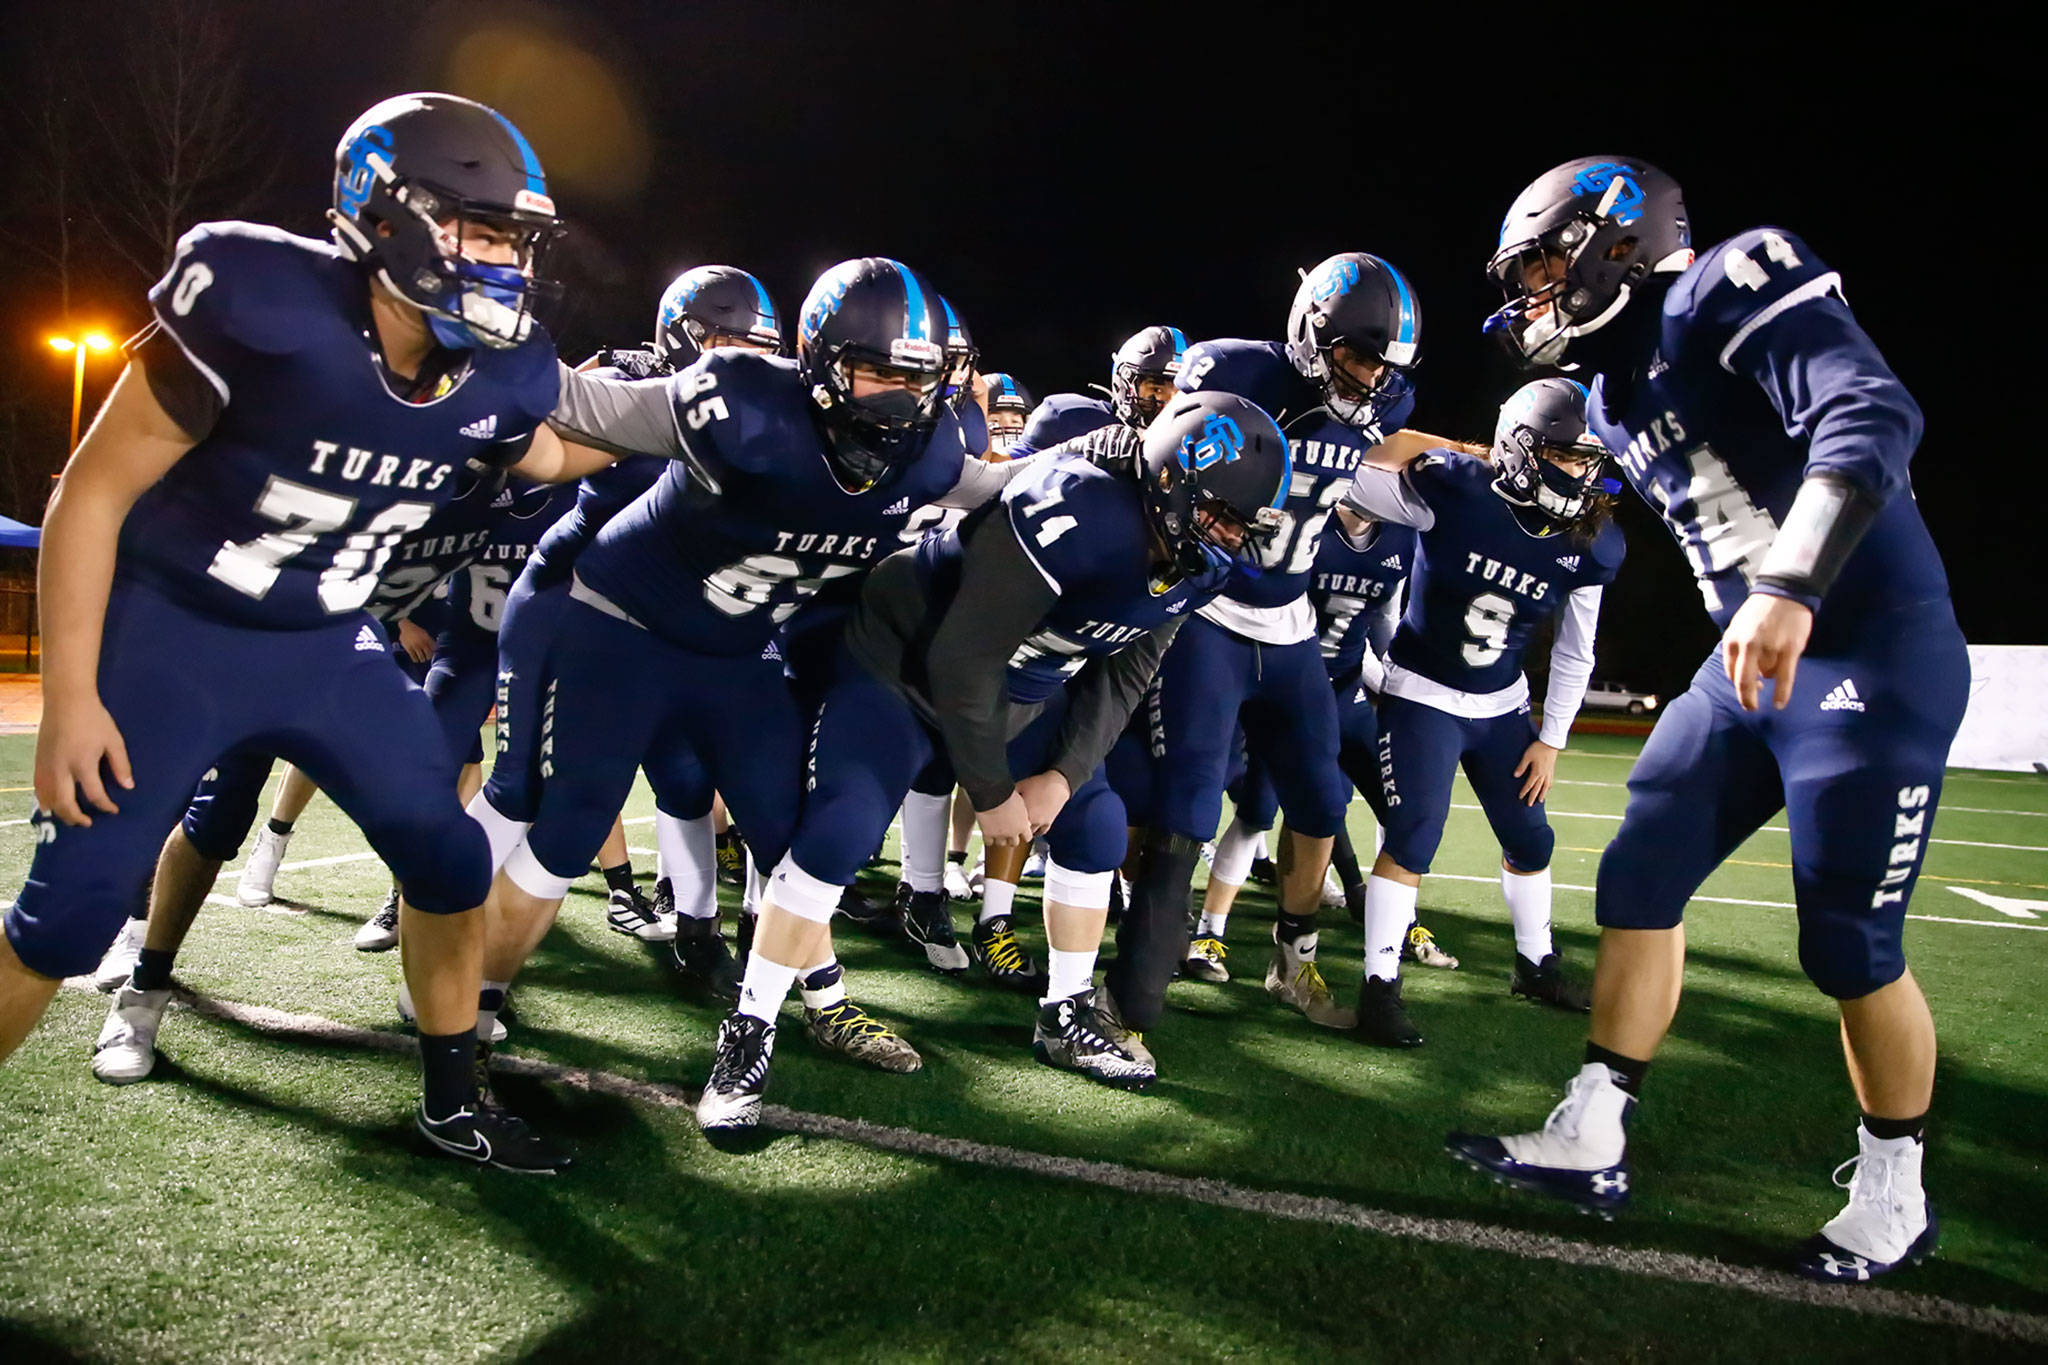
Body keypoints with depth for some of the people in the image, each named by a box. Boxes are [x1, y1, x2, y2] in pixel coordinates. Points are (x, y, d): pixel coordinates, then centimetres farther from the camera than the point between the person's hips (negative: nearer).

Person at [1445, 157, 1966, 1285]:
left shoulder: (1734, 294, -14)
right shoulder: (1618, 395, 12)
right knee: (1639, 881, 4)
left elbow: (1872, 416, -27)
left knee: (1850, 945, -1)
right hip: (1751, 661, 8)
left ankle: (1893, 1194, 21)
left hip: (1875, 655, -8)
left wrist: (1791, 590, -36)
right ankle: (1591, 1143, 13)